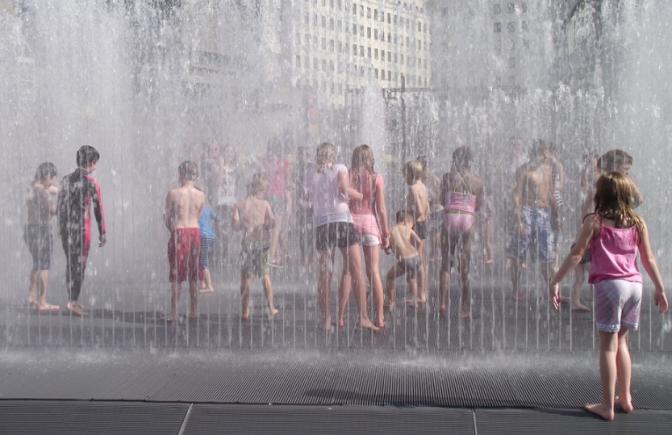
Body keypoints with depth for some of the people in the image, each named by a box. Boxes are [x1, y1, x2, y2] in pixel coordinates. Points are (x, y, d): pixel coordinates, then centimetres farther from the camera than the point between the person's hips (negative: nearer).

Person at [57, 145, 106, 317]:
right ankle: (73, 301, -4)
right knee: (79, 264, -1)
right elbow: (98, 209, -7)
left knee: (70, 263, 14)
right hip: (82, 228, -6)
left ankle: (72, 299, 20)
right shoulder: (92, 182, -9)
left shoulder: (66, 180, 8)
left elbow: (59, 206, 12)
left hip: (66, 227, 6)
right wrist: (103, 232, 0)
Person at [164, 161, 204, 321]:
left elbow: (168, 219, -5)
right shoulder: (201, 195, 1)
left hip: (179, 233, -4)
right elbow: (197, 216, 7)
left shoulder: (173, 193, -10)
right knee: (193, 275, 13)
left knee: (176, 276, 2)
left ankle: (173, 313, 2)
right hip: (195, 232, 4)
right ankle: (194, 312, 18)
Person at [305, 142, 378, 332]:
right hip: (342, 221, -3)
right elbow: (344, 189, -10)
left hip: (321, 224, 3)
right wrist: (362, 196, 7)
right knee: (356, 271, 0)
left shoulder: (311, 177, 15)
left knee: (324, 274, 4)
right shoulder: (340, 168, 5)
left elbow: (314, 201, 15)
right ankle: (363, 317, -5)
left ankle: (326, 319, 2)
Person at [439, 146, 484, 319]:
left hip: (451, 217, -2)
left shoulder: (449, 176, -3)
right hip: (469, 219, 2)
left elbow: (443, 200, 2)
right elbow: (479, 206, 8)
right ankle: (466, 309, 12)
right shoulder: (478, 181, 3)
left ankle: (444, 302, -9)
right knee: (465, 266, 9)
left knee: (446, 263, 5)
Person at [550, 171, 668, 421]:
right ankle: (625, 398, 23)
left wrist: (555, 282, -4)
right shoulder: (637, 222, 10)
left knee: (608, 345, -1)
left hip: (609, 284, -5)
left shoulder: (594, 221, -2)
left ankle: (607, 406, -1)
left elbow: (576, 255, -6)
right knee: (621, 342, 19)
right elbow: (649, 259, 13)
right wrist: (660, 288, 22)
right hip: (634, 285, 5)